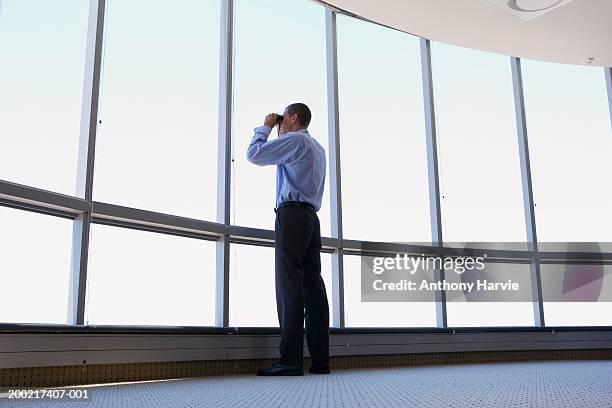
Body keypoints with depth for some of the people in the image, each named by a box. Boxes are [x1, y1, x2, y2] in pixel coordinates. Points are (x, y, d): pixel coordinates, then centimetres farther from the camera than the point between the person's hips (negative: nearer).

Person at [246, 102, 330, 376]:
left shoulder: (295, 140, -2)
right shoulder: (317, 148, 27)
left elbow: (254, 154, -1)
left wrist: (266, 127, 10)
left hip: (292, 214, -9)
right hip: (312, 217, 9)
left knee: (289, 285, -12)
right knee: (313, 285, 3)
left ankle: (290, 361, -15)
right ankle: (320, 360, 1)